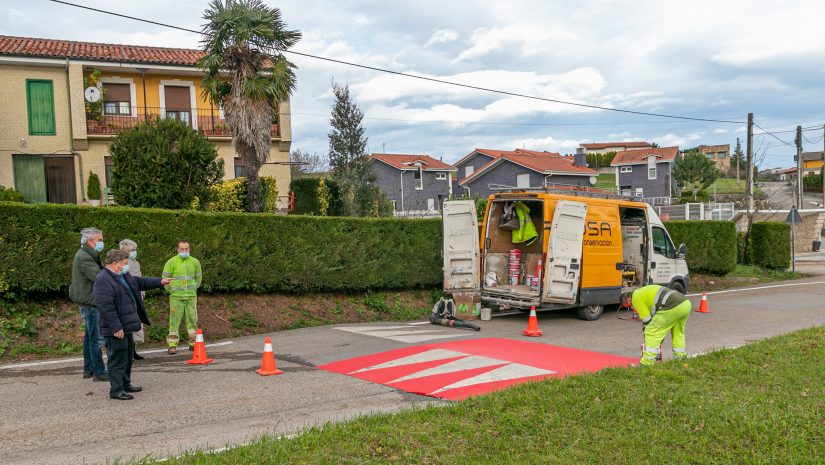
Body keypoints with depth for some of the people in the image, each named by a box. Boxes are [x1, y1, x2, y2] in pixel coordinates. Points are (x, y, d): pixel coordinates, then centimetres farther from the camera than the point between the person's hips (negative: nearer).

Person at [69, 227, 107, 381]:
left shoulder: (86, 255, 16)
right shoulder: (84, 257, -17)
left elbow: (100, 273, 11)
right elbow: (98, 277, -26)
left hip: (88, 302, 11)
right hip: (90, 302, -11)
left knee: (89, 337, 16)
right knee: (96, 338, -6)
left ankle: (88, 369, 25)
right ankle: (99, 372, -2)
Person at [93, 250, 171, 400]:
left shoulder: (124, 276, 13)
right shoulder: (103, 280, -20)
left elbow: (140, 282, 28)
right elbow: (105, 306, -26)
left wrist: (159, 282, 20)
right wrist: (116, 327, -27)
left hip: (127, 326, 11)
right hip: (116, 329, -11)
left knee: (128, 355, 20)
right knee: (117, 358, -4)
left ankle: (125, 383, 33)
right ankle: (116, 390, 4)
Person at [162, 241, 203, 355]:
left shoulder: (195, 262, 8)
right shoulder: (171, 262, -3)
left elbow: (198, 277, 20)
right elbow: (165, 277, 2)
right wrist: (170, 289, 1)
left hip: (191, 296, 3)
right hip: (176, 297, -3)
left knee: (192, 320, 6)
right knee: (174, 321, -4)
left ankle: (193, 343, 15)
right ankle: (172, 345, -1)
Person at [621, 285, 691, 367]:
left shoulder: (636, 297, 7)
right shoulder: (644, 292, 33)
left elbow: (647, 319, 5)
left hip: (672, 308, -9)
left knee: (652, 333, -1)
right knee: (678, 332, 30)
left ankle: (646, 363, -2)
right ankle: (680, 357, 37)